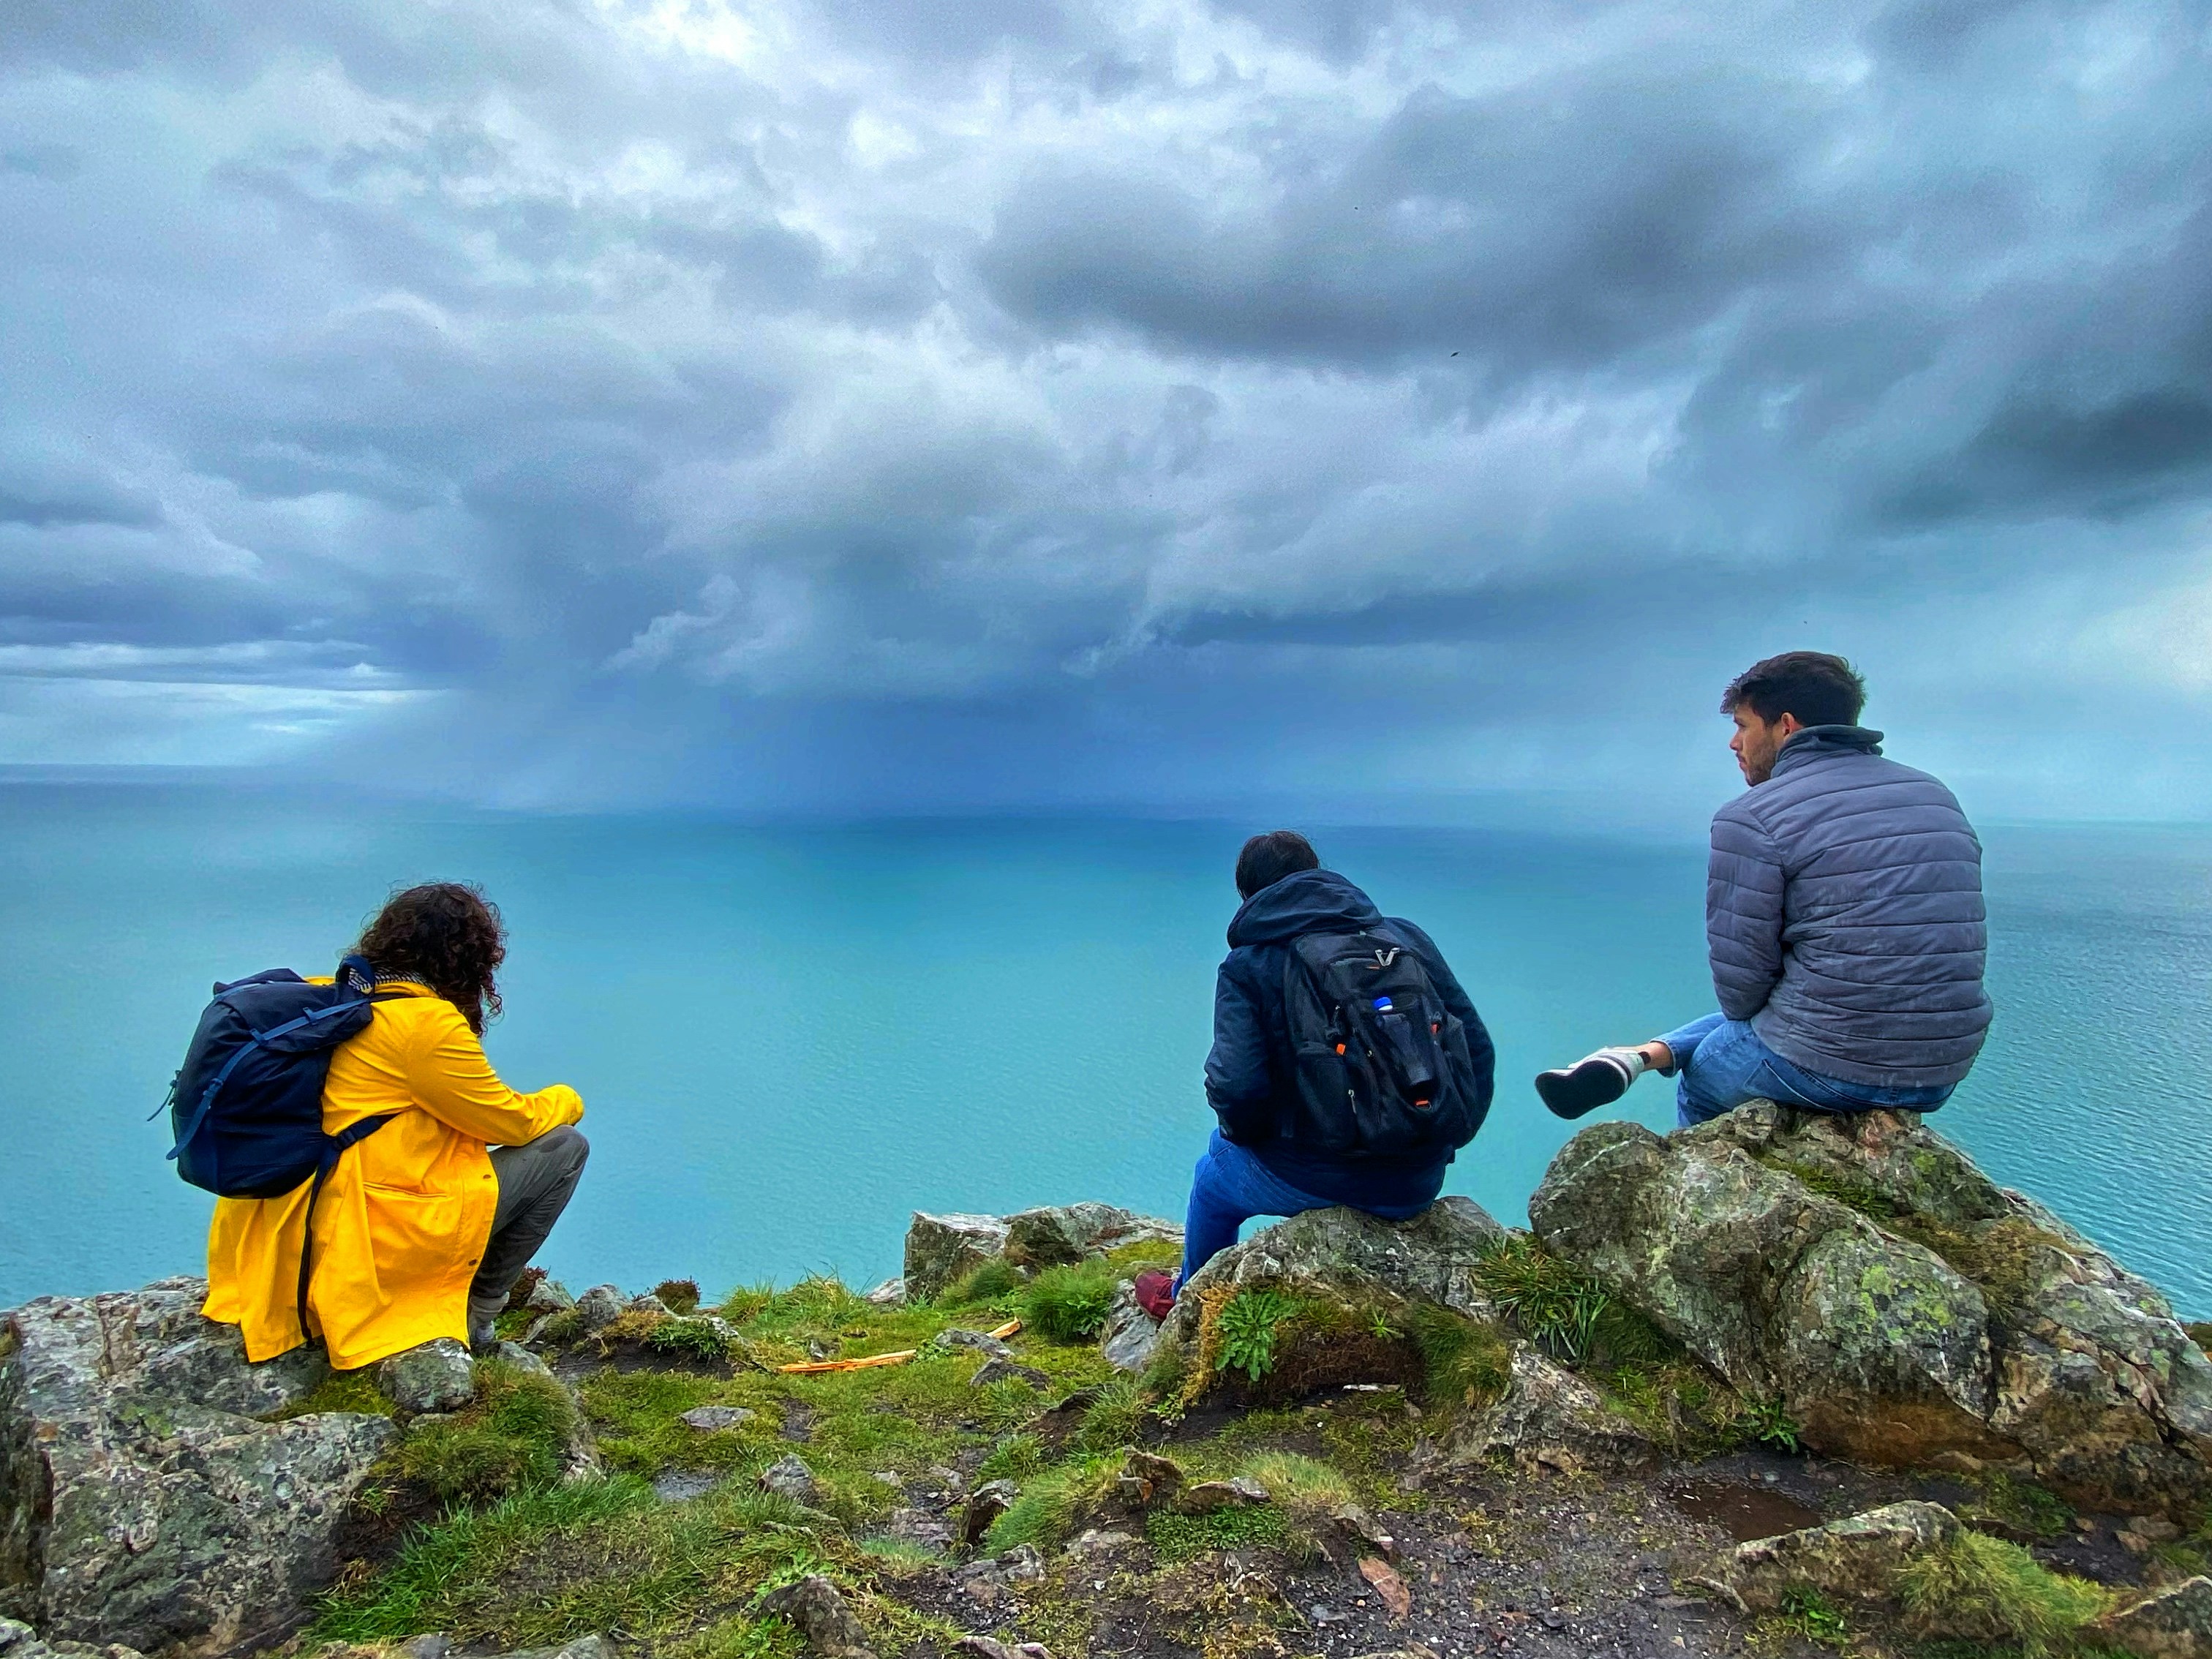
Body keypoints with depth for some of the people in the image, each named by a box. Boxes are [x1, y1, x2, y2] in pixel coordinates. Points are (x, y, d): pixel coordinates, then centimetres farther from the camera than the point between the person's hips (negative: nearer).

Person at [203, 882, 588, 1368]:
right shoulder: (426, 1022, -18)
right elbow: (511, 1121, -9)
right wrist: (566, 1100, 12)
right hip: (388, 1242, -9)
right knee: (563, 1148, -2)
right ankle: (472, 1315, 6)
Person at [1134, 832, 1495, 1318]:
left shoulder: (1247, 967, -7)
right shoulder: (1407, 937, 4)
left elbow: (1236, 1087, -19)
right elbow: (1478, 1048, 3)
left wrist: (1242, 1133, 4)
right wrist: (1447, 1137, 16)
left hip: (1315, 1182, -4)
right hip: (1421, 1184, 5)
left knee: (1213, 1177, 29)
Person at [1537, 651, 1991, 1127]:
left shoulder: (1752, 819, -13)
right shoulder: (1939, 798, 9)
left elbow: (1741, 984, -13)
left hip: (1827, 1070, -6)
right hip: (1945, 1076, 7)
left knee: (1699, 1080, 25)